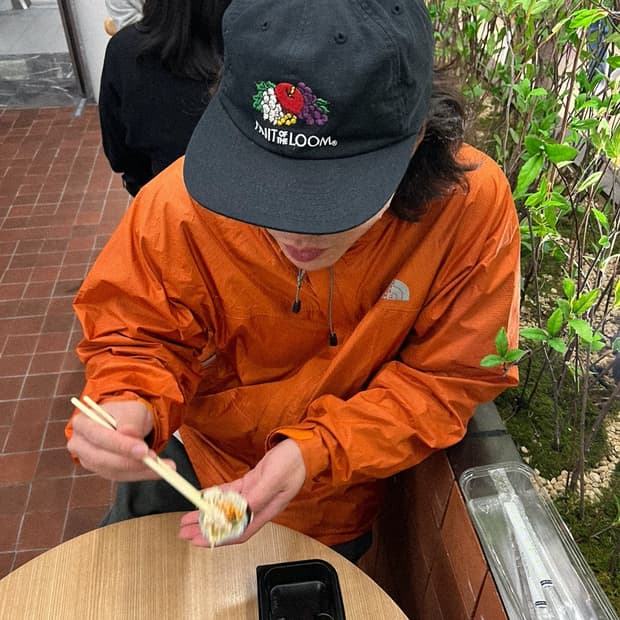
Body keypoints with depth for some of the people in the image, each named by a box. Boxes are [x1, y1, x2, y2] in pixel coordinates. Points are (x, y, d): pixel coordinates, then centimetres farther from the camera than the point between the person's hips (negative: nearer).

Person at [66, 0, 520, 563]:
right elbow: (139, 335, -15)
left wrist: (314, 453, -36)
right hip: (187, 458, 2)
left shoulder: (474, 205, -31)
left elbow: (444, 380, -22)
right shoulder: (184, 201, -29)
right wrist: (127, 407, -38)